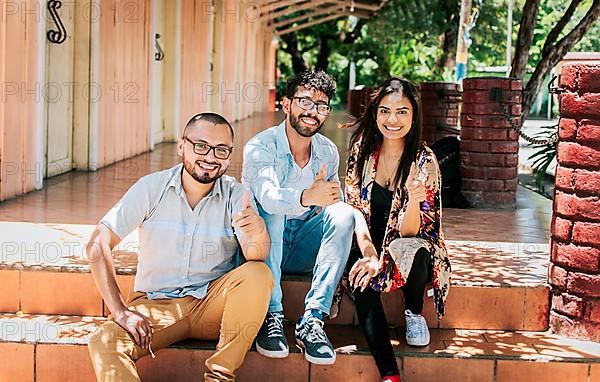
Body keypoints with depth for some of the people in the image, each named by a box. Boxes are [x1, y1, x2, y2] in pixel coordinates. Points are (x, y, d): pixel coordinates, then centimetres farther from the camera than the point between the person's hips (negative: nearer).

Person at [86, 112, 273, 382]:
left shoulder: (236, 195, -4)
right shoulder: (152, 188, -6)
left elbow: (257, 255, -19)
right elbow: (98, 244, -7)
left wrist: (256, 232, -44)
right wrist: (120, 312, -15)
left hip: (213, 304, 1)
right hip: (156, 303, -1)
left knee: (258, 273, -28)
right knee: (104, 344, -29)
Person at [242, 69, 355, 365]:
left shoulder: (328, 152, 5)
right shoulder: (260, 147, -13)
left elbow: (336, 203, 3)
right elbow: (268, 196, -33)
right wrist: (307, 197, -53)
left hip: (302, 249, 4)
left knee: (343, 212, -22)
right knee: (269, 212, -32)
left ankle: (312, 319, -28)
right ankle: (271, 317, -30)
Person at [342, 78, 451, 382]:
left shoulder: (424, 161, -14)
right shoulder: (363, 148, -6)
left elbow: (409, 232, -17)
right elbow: (355, 207, -9)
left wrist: (414, 198, -38)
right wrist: (369, 254, -26)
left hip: (411, 251, -2)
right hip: (367, 245, 2)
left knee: (412, 251, -36)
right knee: (362, 279, -31)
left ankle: (414, 313, -3)